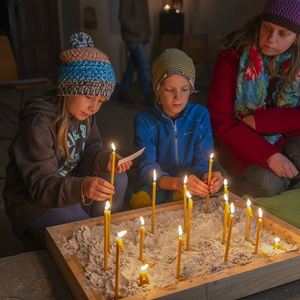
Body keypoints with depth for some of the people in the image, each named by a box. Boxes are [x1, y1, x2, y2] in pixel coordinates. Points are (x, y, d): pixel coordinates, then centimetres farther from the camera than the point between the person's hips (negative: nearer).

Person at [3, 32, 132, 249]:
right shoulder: (38, 125, -29)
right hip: (34, 203, -8)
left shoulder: (83, 111, -5)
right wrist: (81, 188, -49)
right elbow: (39, 184, -30)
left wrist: (106, 160, -24)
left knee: (118, 179, -5)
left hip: (69, 181, 8)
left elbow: (89, 152, 1)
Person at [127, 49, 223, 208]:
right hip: (158, 187, 0)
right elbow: (147, 170, -16)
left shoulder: (200, 115, -1)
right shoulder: (144, 120, -7)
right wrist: (176, 183, -36)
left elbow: (202, 161, -4)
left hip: (191, 189, 1)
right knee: (139, 200, -33)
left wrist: (206, 176, -30)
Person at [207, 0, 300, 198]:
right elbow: (221, 121, -19)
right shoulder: (232, 57, -15)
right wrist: (268, 154, -28)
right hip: (240, 140, -3)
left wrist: (259, 121, -22)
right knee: (266, 183, -28)